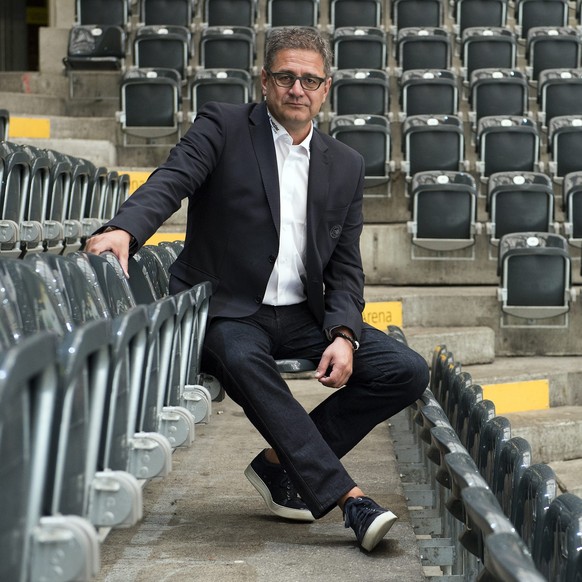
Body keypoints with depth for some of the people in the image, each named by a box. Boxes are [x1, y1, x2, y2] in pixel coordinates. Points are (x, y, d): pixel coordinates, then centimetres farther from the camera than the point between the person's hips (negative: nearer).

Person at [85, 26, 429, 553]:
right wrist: (124, 229, -39)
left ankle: (283, 462, -4)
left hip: (305, 317, 5)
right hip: (228, 312, -4)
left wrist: (343, 335, -9)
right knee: (242, 360, -38)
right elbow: (171, 180, -17)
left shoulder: (346, 167, 12)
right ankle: (346, 497, -38)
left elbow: (345, 268, 10)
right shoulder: (223, 127, 1)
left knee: (408, 372, -12)